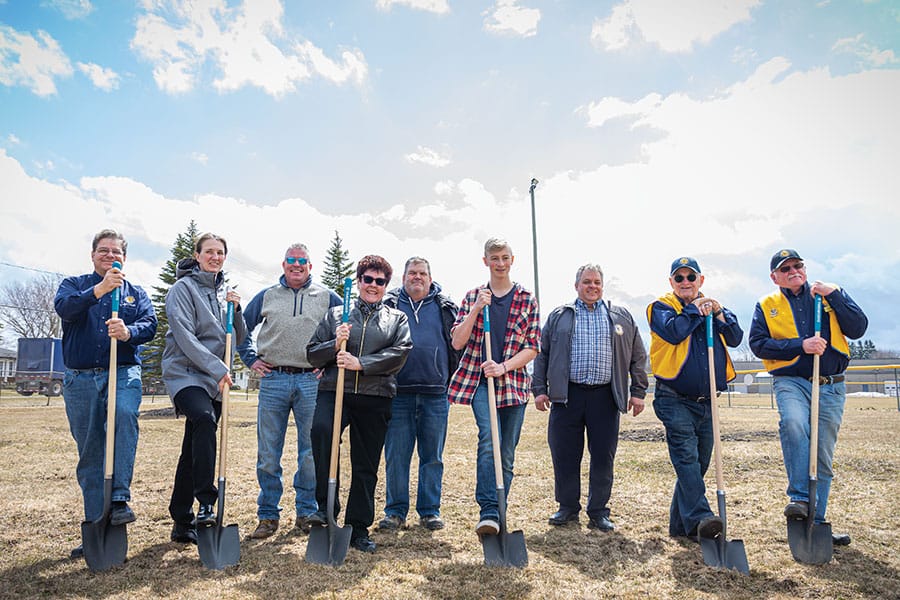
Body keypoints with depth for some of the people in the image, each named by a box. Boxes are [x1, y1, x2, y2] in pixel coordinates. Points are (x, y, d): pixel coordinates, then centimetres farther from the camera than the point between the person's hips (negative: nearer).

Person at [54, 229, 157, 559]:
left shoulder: (136, 293, 15)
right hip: (80, 379, 1)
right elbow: (63, 307, -10)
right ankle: (96, 527, 13)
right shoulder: (75, 284, 13)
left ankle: (120, 499, -29)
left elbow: (150, 325, -1)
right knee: (89, 455, 4)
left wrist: (129, 331, -23)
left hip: (123, 374, -1)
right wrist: (100, 289, -25)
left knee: (125, 416, -32)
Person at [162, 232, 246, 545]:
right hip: (185, 373, -6)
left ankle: (182, 521, 17)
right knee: (204, 418, -33)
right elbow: (185, 336, -14)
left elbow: (238, 338, 14)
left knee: (193, 450, 9)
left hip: (214, 379, 7)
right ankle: (206, 504, -31)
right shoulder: (183, 288, -4)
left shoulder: (223, 291, 16)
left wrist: (236, 309, -4)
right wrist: (217, 369, -21)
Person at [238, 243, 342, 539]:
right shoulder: (266, 296, 12)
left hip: (312, 382, -1)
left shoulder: (327, 297, 9)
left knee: (311, 452, 4)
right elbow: (242, 328, 20)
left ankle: (307, 513, 18)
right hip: (273, 380, 1)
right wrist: (251, 359, 9)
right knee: (268, 453, 4)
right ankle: (268, 515, 16)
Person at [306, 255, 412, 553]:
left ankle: (358, 528, 21)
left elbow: (400, 353, -3)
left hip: (375, 397, 1)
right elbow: (312, 354, 13)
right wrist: (334, 345, -7)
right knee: (321, 429, -30)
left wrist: (361, 363, -14)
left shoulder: (397, 319, 14)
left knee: (366, 466, 5)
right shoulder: (335, 315, 16)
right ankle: (326, 504, -14)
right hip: (334, 391, 0)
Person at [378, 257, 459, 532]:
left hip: (435, 395, 1)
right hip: (398, 393, -1)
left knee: (433, 456, 8)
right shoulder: (388, 305, 9)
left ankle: (430, 510, 20)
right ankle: (396, 511, 17)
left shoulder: (445, 307, 11)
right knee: (396, 456, 4)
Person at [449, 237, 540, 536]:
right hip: (479, 381, -1)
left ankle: (497, 515, 19)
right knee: (489, 441, -22)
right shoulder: (473, 297, 9)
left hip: (513, 383, 1)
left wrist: (504, 367, -12)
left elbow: (532, 348, 3)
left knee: (507, 453, 6)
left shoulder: (527, 300, 8)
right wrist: (476, 308, -10)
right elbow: (457, 342, 0)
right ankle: (488, 512, -19)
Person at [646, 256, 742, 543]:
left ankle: (681, 524, 18)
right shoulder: (661, 307, 1)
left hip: (706, 401, 5)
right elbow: (673, 332, -19)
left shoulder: (714, 307, 16)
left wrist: (718, 312, -11)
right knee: (687, 457, -17)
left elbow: (735, 337, 3)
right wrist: (696, 308, -7)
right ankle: (699, 518, -22)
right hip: (675, 399, -5)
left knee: (698, 463, 8)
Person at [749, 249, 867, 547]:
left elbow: (858, 328, 0)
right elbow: (758, 343, -4)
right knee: (793, 423, -33)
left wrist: (833, 295, -8)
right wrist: (801, 346, -14)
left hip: (831, 387, 2)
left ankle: (815, 522, 16)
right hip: (791, 382, -2)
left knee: (823, 458, 5)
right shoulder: (766, 305, 8)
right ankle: (799, 498, -26)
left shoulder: (831, 294, 11)